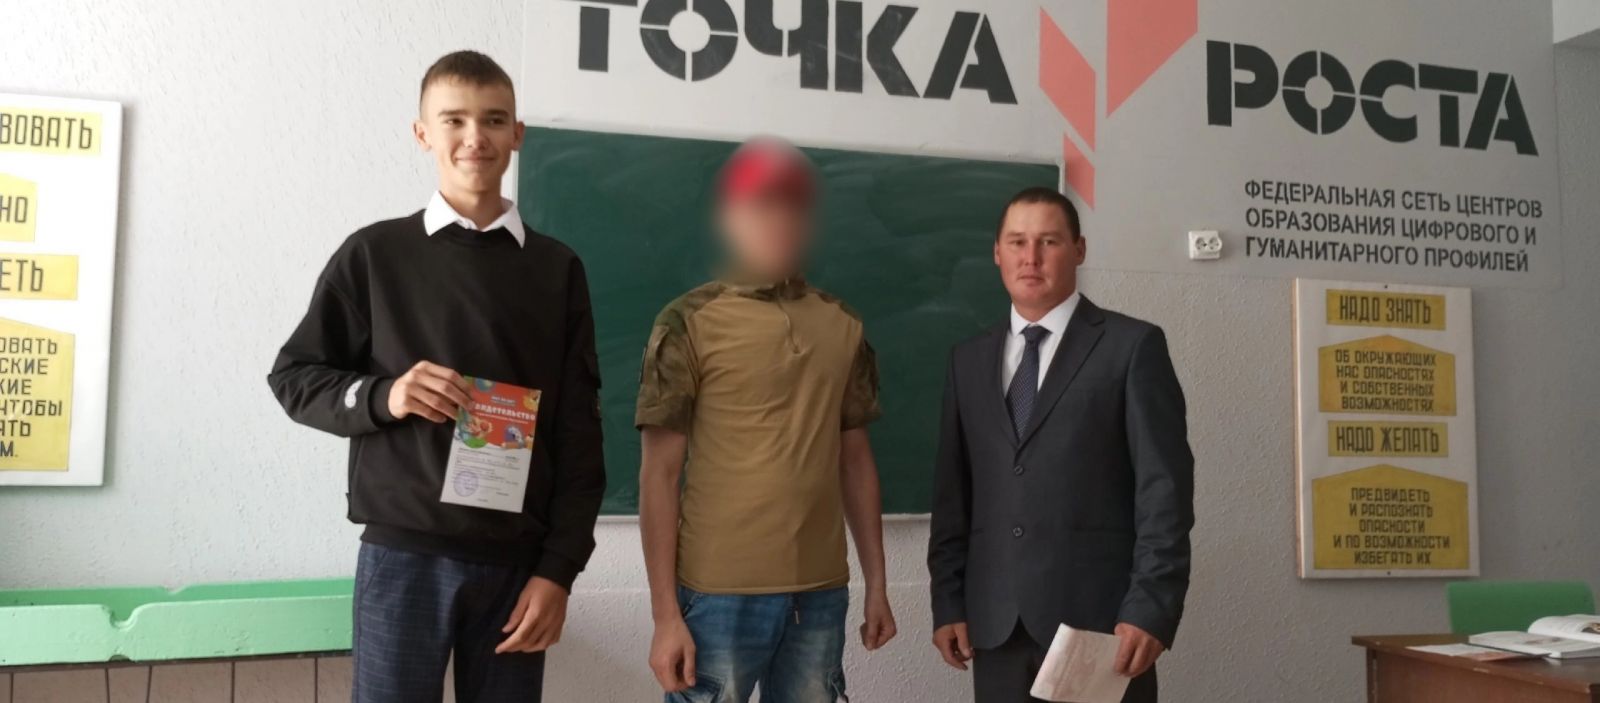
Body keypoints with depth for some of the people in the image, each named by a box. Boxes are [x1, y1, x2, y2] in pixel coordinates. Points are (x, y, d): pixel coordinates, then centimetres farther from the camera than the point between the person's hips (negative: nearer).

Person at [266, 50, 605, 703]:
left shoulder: (557, 269, 5)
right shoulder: (375, 253, 2)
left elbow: (579, 432, 4)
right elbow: (294, 377, 7)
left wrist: (559, 568, -3)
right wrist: (383, 397, -12)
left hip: (518, 562, 1)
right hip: (403, 556, -1)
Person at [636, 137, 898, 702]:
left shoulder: (843, 328, 7)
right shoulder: (688, 324, -5)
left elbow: (855, 459, 13)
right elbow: (659, 474, -5)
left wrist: (876, 583, 11)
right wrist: (665, 614, -8)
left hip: (821, 593, 4)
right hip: (719, 593, -3)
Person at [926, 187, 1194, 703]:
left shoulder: (1133, 345, 1)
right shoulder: (969, 359, 13)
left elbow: (1165, 488, -5)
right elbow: (953, 492, 12)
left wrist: (1151, 608, -13)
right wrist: (948, 602, 5)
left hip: (1098, 617, -3)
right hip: (996, 625, 4)